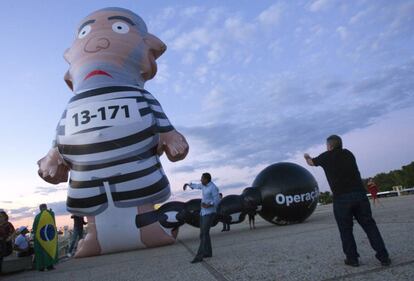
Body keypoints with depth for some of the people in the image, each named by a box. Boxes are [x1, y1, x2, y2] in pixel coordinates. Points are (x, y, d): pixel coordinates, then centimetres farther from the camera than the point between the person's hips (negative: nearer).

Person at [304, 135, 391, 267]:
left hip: (341, 198, -3)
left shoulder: (326, 156, 5)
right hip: (360, 194, 3)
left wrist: (307, 157, 48)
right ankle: (383, 257, 11)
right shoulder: (348, 154, 14)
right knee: (369, 225, 11)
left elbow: (311, 162, 25)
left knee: (346, 230, 9)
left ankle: (352, 258, 14)